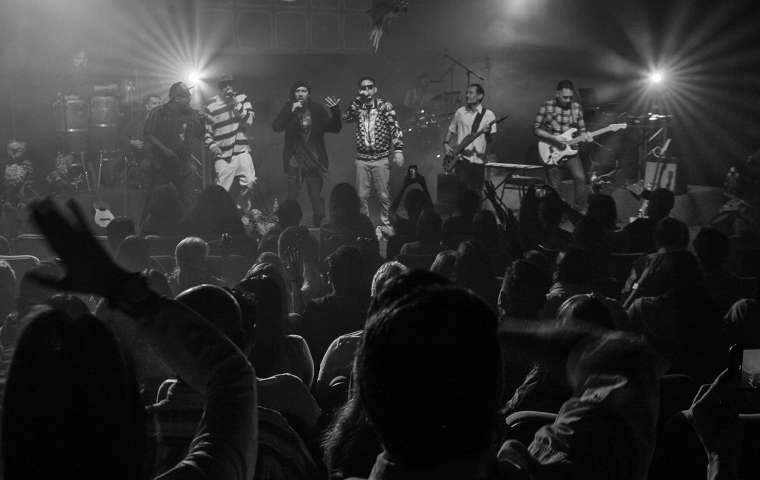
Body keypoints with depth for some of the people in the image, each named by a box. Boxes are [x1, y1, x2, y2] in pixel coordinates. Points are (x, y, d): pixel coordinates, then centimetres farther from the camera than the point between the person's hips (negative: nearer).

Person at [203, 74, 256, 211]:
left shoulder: (242, 99, 5)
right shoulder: (211, 106, -1)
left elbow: (249, 120, -6)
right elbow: (205, 130, 4)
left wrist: (236, 104, -16)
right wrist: (211, 144, -13)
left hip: (241, 150, 2)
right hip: (223, 155, -2)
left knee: (249, 182, -11)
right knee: (222, 190, -3)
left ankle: (242, 209, 12)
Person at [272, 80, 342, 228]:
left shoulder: (317, 110, 1)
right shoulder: (288, 109, 1)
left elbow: (335, 128, -1)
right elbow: (276, 127, -11)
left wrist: (335, 112, -19)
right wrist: (291, 112, -22)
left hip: (314, 162, 0)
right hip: (294, 162, 0)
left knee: (316, 198, -3)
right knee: (292, 198, -2)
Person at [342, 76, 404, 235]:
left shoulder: (385, 106, -2)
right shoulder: (358, 108, 8)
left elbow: (395, 128, -8)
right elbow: (346, 118, -11)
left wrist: (398, 150, -18)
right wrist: (358, 100, -11)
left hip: (381, 158, -3)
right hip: (362, 158, 3)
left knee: (383, 195, 1)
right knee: (362, 195, 5)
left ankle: (386, 225, 11)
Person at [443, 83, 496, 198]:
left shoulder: (488, 115, -1)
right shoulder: (460, 112, 9)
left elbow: (490, 137, -8)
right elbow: (451, 130, 20)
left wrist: (486, 153, -22)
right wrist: (446, 143, 4)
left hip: (478, 159, -1)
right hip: (462, 157, 2)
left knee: (476, 192, 2)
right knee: (462, 184, -14)